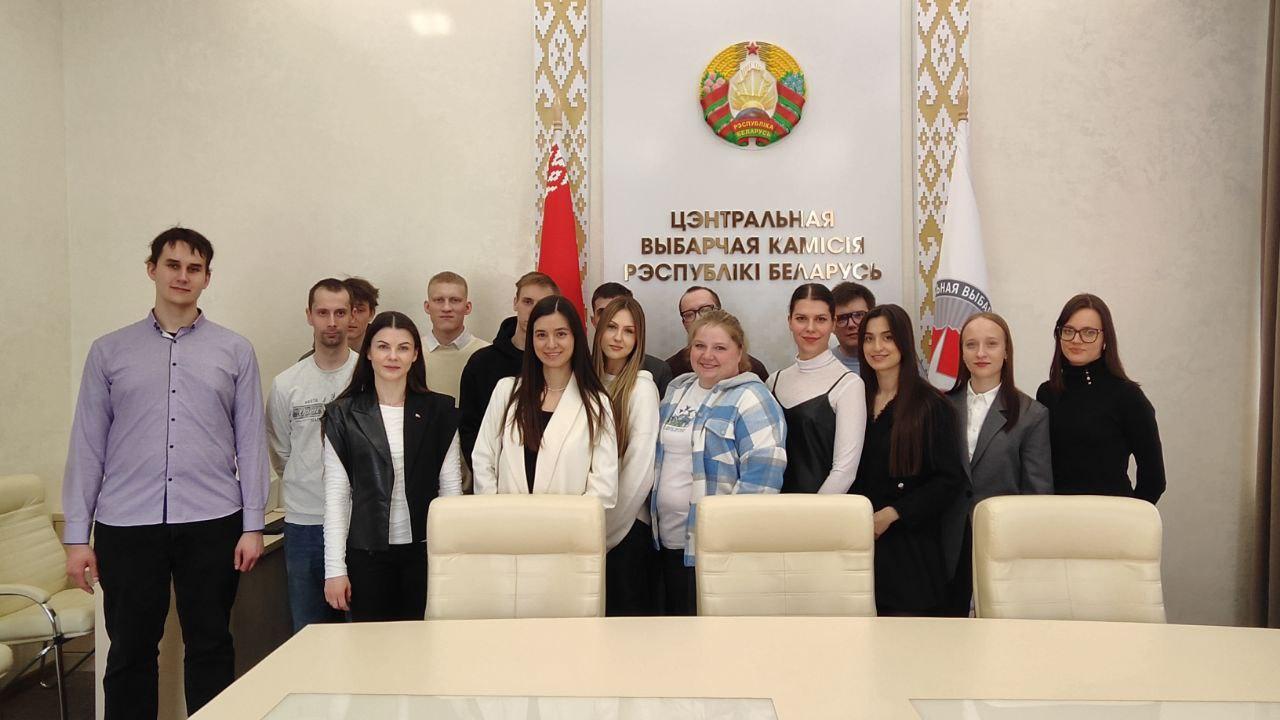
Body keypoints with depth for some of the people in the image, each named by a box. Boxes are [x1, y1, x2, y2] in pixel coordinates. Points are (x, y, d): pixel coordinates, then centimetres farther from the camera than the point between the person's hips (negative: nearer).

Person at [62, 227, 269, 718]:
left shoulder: (235, 351, 5)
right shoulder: (109, 351, 6)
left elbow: (250, 441, 3)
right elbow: (87, 445, 5)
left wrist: (253, 525, -1)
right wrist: (76, 535, 1)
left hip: (211, 523, 0)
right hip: (126, 525, 1)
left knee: (210, 648, 8)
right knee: (129, 652, 9)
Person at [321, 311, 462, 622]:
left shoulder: (438, 411, 3)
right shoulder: (344, 415, 1)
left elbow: (451, 486, 4)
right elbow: (335, 495, -1)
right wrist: (335, 569, -4)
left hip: (424, 550, 1)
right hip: (367, 553, 0)